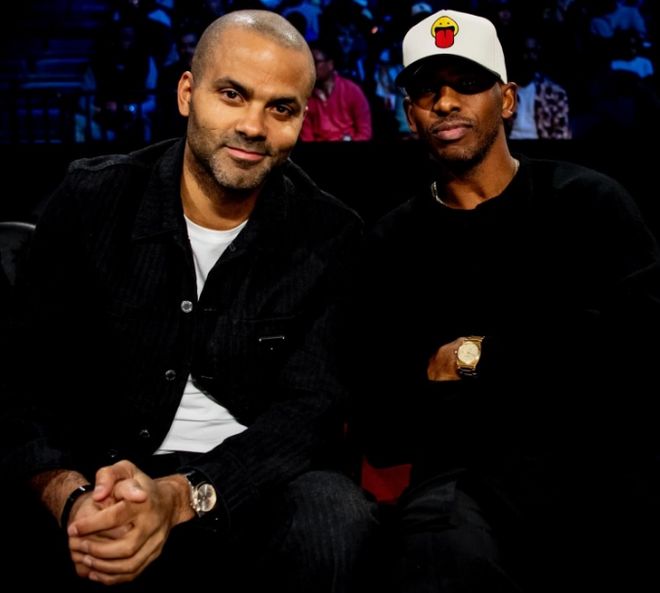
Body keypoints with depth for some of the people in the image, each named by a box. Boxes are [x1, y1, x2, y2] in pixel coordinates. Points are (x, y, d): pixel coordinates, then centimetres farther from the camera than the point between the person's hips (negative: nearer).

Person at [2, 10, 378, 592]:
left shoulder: (329, 236, -3)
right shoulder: (89, 202, -2)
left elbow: (311, 405, -10)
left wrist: (181, 497, -28)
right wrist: (70, 496, -26)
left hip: (259, 473, 2)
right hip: (111, 468, -2)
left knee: (336, 521, -31)